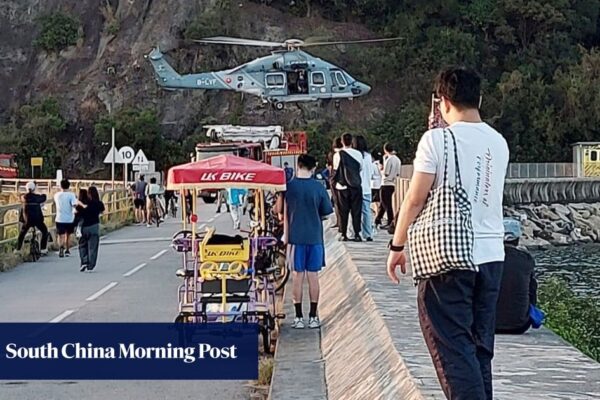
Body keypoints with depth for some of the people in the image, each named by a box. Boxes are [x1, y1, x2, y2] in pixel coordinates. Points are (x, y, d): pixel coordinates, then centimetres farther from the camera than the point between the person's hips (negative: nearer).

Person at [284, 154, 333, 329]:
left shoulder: (290, 187, -5)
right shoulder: (318, 187, -4)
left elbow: (285, 214, -1)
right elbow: (326, 212, 2)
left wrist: (285, 234, 8)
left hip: (296, 237, -1)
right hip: (315, 237, 1)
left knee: (297, 276, 5)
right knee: (313, 276, 6)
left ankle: (299, 317, 6)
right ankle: (313, 317, 10)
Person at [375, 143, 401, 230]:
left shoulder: (389, 159, -17)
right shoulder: (397, 159, 7)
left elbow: (386, 173, -16)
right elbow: (398, 173, 9)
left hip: (386, 184, -8)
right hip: (392, 184, 8)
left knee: (387, 204, -2)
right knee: (384, 203, 17)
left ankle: (390, 223, -1)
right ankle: (378, 219, 27)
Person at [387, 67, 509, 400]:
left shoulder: (437, 139, -8)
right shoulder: (499, 143, 9)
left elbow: (415, 200, -9)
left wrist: (397, 246, 3)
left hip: (447, 257, -6)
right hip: (491, 254, 6)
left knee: (453, 347, -2)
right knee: (480, 346, 14)